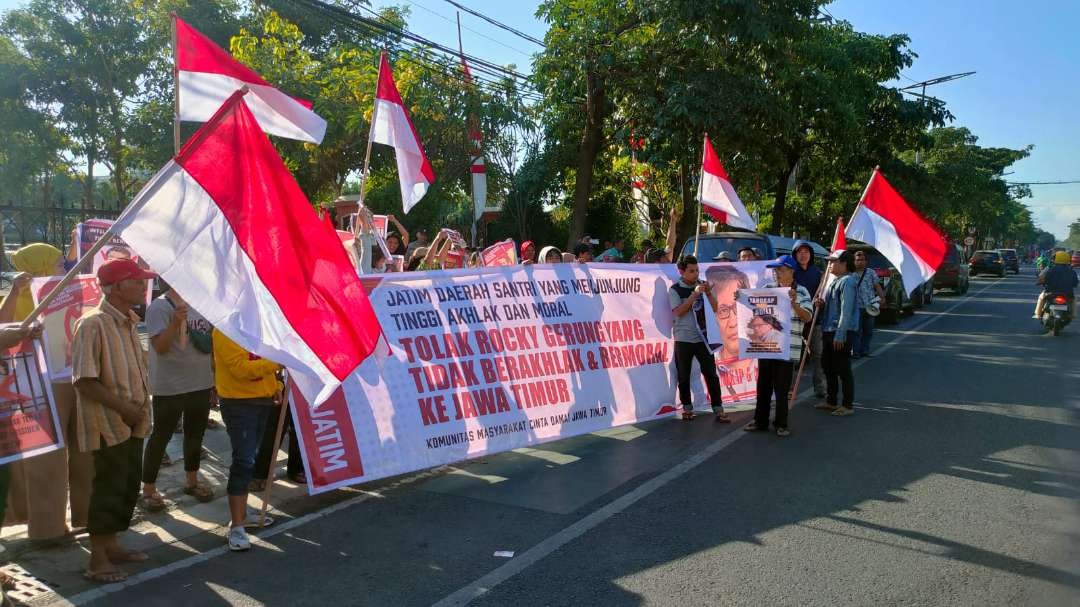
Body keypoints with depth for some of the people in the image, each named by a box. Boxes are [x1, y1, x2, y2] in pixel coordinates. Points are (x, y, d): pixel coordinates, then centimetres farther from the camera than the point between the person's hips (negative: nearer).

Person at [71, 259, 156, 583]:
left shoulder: (128, 323, 9)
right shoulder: (93, 324, -18)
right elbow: (85, 381, -22)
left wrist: (139, 409, 8)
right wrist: (124, 408, -19)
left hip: (131, 423, 8)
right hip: (109, 424, -8)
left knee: (128, 486, 15)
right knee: (110, 488, -1)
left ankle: (111, 546, 29)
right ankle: (97, 560, 11)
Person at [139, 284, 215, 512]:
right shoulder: (159, 307, -12)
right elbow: (160, 347, -19)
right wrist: (175, 322, -33)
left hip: (201, 383, 7)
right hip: (169, 387, -7)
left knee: (195, 434, 18)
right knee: (161, 436, 2)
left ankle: (191, 481, 33)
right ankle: (148, 489, 13)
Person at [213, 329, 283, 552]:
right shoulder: (225, 330, -16)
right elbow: (240, 367, -24)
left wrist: (276, 386, 7)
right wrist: (276, 364, -31)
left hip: (262, 400, 8)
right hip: (239, 403, -8)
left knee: (250, 459, 16)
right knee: (243, 461, -9)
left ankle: (241, 514, 30)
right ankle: (236, 526, -1)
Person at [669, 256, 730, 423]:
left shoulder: (703, 285, 7)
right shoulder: (675, 290, -3)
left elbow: (716, 308, 6)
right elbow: (678, 312, -15)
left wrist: (708, 293, -11)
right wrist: (694, 294, -19)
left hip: (702, 337, 2)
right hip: (683, 339, -2)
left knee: (711, 374, -1)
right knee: (683, 376, 5)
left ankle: (718, 409, 3)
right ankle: (687, 407, 20)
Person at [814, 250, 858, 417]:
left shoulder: (847, 282, -15)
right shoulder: (834, 282, 16)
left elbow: (846, 311, -21)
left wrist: (840, 335, -24)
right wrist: (821, 304, 4)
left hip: (841, 333, -10)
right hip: (828, 331, 10)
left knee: (843, 370, -2)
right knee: (828, 367, 16)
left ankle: (848, 405, 7)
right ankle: (831, 401, 28)